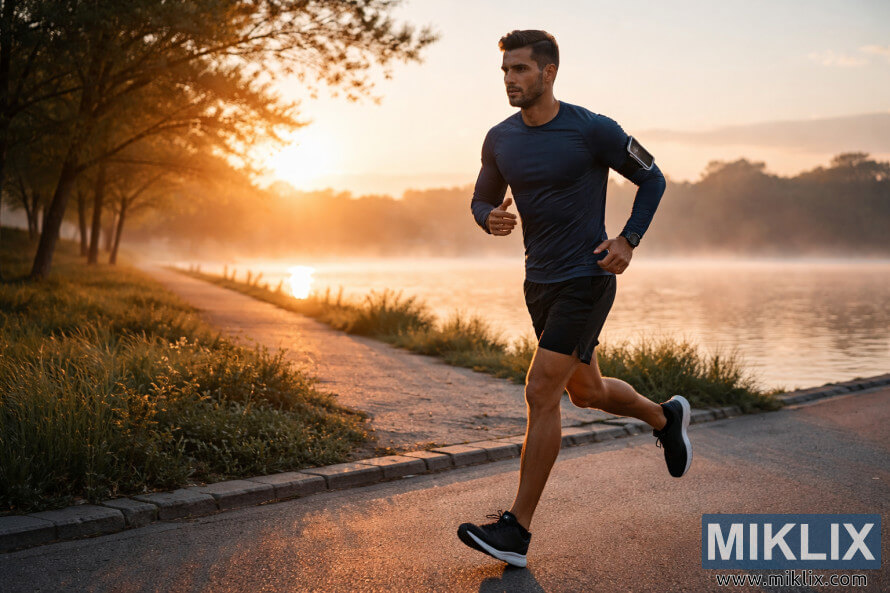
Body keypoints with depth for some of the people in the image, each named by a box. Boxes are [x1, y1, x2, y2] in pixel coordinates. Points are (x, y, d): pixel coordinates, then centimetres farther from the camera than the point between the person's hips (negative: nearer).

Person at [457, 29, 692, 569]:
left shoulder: (592, 131, -12)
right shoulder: (500, 140, 3)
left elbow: (652, 179, 1)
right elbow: (482, 200, 16)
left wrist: (629, 241, -11)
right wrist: (492, 218, -8)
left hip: (586, 280, -7)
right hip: (540, 282, 7)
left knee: (541, 393, -13)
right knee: (586, 391, 19)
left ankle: (517, 531, -5)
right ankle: (665, 417, 49)